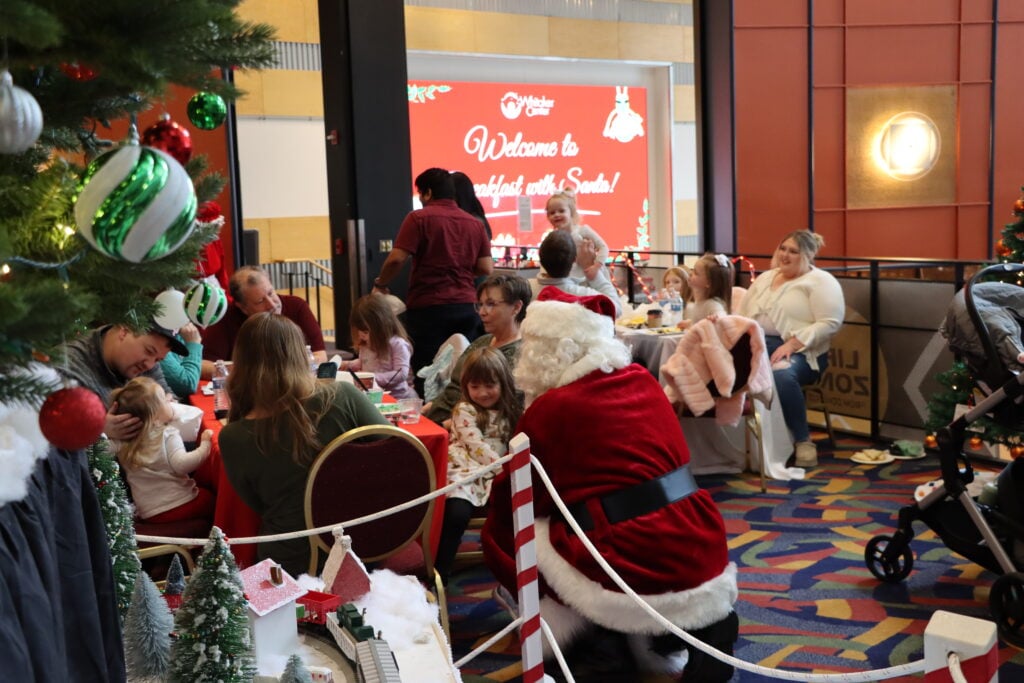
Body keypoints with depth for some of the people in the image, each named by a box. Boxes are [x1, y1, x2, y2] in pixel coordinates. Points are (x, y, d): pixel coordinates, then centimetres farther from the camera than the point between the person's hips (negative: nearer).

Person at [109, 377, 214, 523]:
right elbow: (180, 465, -26)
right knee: (211, 498, 21)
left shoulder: (123, 441, -1)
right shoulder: (168, 435, -15)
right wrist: (205, 447, -20)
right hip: (178, 504, -6)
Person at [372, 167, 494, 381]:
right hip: (465, 308, 5)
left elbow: (397, 259, -13)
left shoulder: (419, 218, -5)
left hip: (428, 308, -5)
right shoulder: (475, 223, 9)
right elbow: (486, 269, 5)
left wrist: (380, 285, 4)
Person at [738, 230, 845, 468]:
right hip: (757, 346, 5)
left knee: (781, 375, -39)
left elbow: (830, 323, -10)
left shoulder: (821, 282, 2)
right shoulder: (764, 278, 22)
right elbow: (742, 315, 19)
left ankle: (803, 441, -21)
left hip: (799, 352, -5)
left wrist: (791, 344, -20)